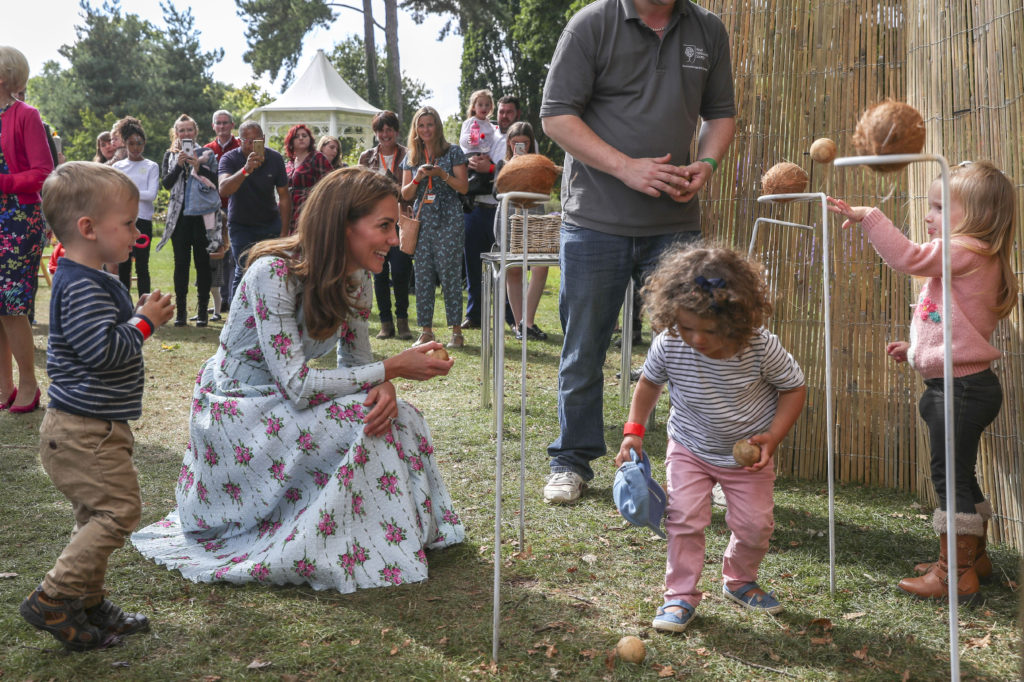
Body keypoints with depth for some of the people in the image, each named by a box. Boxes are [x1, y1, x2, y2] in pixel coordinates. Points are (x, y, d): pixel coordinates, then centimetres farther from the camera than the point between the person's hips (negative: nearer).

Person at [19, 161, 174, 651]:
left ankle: (89, 605, 26)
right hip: (85, 431, -11)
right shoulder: (80, 288, -21)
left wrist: (140, 314, 11)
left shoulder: (89, 281, 13)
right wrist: (146, 321, -17)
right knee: (117, 509, -9)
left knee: (96, 517, 17)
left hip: (88, 426, 11)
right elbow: (105, 349, -28)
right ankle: (52, 600, -2)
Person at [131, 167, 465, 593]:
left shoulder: (357, 277, -4)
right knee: (360, 428, -26)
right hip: (236, 409, -7)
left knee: (396, 417, -12)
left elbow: (357, 362, 2)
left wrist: (383, 388, -23)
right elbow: (296, 384, -30)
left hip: (284, 404, 7)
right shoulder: (274, 273, -28)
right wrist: (392, 369, -28)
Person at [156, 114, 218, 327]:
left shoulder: (207, 154, 7)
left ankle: (203, 311, 6)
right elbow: (166, 183, 0)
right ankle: (180, 311, 6)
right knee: (181, 263, 2)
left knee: (202, 262, 1)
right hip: (180, 215, 1)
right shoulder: (170, 155, 12)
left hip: (202, 214, -1)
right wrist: (179, 165, -12)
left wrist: (198, 166, -16)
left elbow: (216, 181, -4)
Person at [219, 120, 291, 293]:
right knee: (243, 272, -7)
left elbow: (284, 197, -2)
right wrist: (246, 169, -49)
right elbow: (223, 190, -34)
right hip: (241, 226, -2)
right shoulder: (229, 159, -15)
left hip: (270, 224, 2)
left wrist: (284, 232, -5)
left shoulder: (275, 159, -8)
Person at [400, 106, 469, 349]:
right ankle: (426, 331, 10)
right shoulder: (411, 158, 13)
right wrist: (417, 178, -7)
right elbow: (405, 194, 11)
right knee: (423, 276, 3)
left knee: (450, 274, -5)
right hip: (421, 222, 4)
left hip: (448, 222, -4)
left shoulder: (453, 152, 3)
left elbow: (464, 187, -1)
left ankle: (456, 331, 1)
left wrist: (442, 174, -16)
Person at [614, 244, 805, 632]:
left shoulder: (760, 347, -27)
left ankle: (739, 580, 33)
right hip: (690, 448, 0)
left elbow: (794, 387, -10)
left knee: (755, 524, 4)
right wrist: (634, 430, -8)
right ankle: (681, 594, 5)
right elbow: (649, 383, -1)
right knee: (684, 516, -12)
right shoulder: (668, 346, -23)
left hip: (748, 453, 0)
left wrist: (773, 437, -19)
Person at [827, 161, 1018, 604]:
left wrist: (868, 217, -25)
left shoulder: (966, 252, -15)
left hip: (961, 386, -11)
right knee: (960, 475, 20)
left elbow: (910, 257, -29)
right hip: (961, 385, 11)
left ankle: (956, 575, 2)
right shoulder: (967, 260, 17)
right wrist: (915, 348, 18)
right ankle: (974, 556, 33)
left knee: (951, 476, -5)